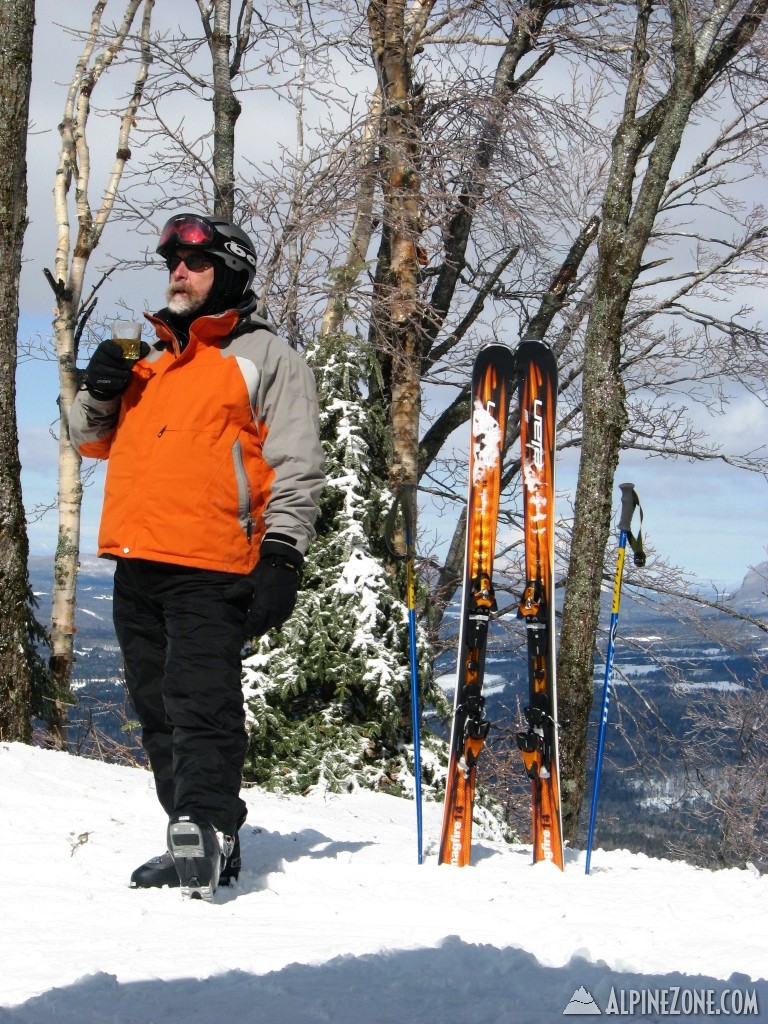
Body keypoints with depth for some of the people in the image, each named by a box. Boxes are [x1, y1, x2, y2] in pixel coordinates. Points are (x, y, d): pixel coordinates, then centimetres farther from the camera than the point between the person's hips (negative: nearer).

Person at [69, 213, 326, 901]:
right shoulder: (149, 358, 23)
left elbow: (296, 470, -2)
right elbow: (91, 440, 27)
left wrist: (282, 557, -12)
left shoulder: (266, 357, 4)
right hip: (137, 565, 7)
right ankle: (198, 842, 16)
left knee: (202, 709, -15)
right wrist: (99, 392, 5)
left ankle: (205, 832, -14)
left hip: (209, 568, -7)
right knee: (159, 712, 9)